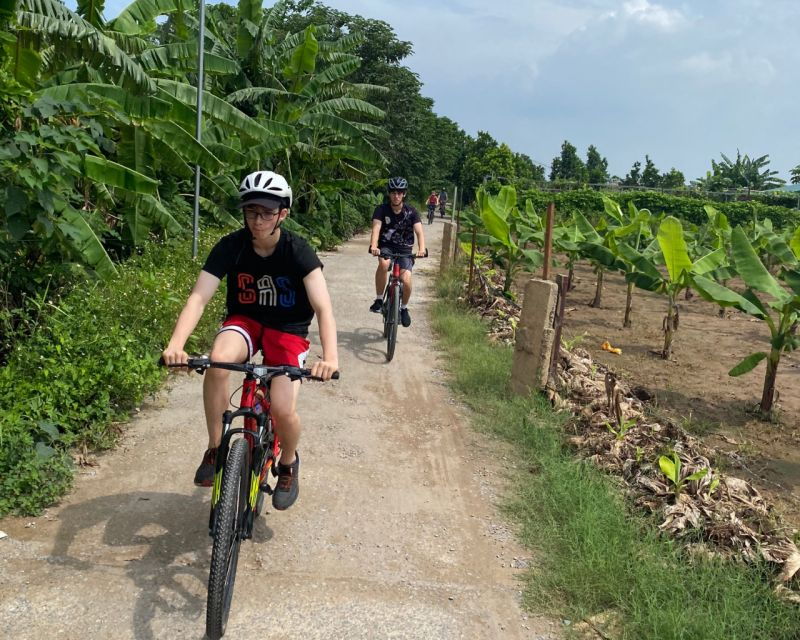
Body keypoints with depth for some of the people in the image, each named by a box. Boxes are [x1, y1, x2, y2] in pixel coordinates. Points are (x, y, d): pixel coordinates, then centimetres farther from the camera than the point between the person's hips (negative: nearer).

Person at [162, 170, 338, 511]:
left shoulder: (297, 250, -20)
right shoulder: (231, 246, -16)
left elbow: (323, 306, -30)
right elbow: (198, 297, -25)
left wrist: (330, 355, -48)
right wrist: (175, 344, -42)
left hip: (287, 330, -1)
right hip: (244, 321, 2)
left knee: (283, 410, -20)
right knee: (218, 360, -34)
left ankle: (288, 463, 15)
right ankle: (215, 449, -13)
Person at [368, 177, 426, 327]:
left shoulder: (411, 211, -10)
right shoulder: (381, 209, -11)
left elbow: (419, 231, -21)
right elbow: (376, 228, -26)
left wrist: (421, 249, -41)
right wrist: (373, 246, -45)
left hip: (404, 248, 1)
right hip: (386, 246, -1)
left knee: (406, 280, -20)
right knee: (384, 264, -36)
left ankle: (404, 308, 11)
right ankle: (379, 300, -18)